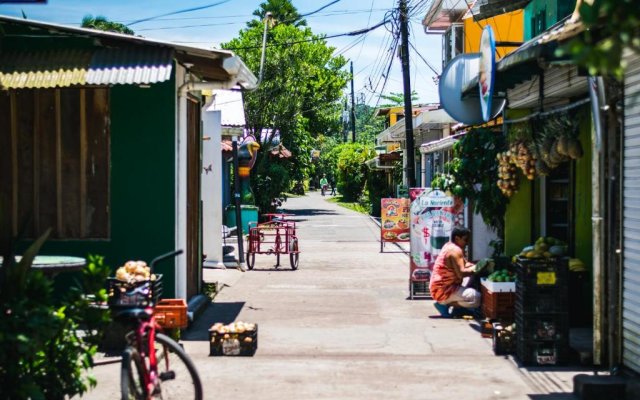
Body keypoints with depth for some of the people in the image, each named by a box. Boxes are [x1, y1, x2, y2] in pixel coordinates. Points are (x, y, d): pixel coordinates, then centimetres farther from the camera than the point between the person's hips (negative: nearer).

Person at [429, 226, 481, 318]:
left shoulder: (450, 246, 13)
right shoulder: (455, 250, -18)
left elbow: (463, 264, 20)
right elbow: (461, 273, -26)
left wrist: (475, 266, 2)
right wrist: (475, 268, -12)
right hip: (443, 291, -11)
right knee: (477, 298, -20)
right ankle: (445, 304, -11)